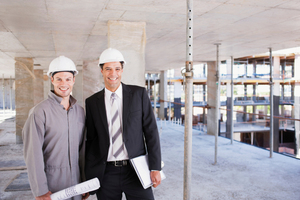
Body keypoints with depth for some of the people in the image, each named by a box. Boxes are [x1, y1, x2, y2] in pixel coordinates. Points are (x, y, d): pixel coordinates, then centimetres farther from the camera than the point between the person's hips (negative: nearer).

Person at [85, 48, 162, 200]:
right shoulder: (92, 102, 4)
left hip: (135, 171, -1)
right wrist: (88, 177, 5)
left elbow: (151, 131, -2)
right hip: (106, 174, 2)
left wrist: (155, 168, -7)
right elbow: (91, 140, 7)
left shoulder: (139, 94, -1)